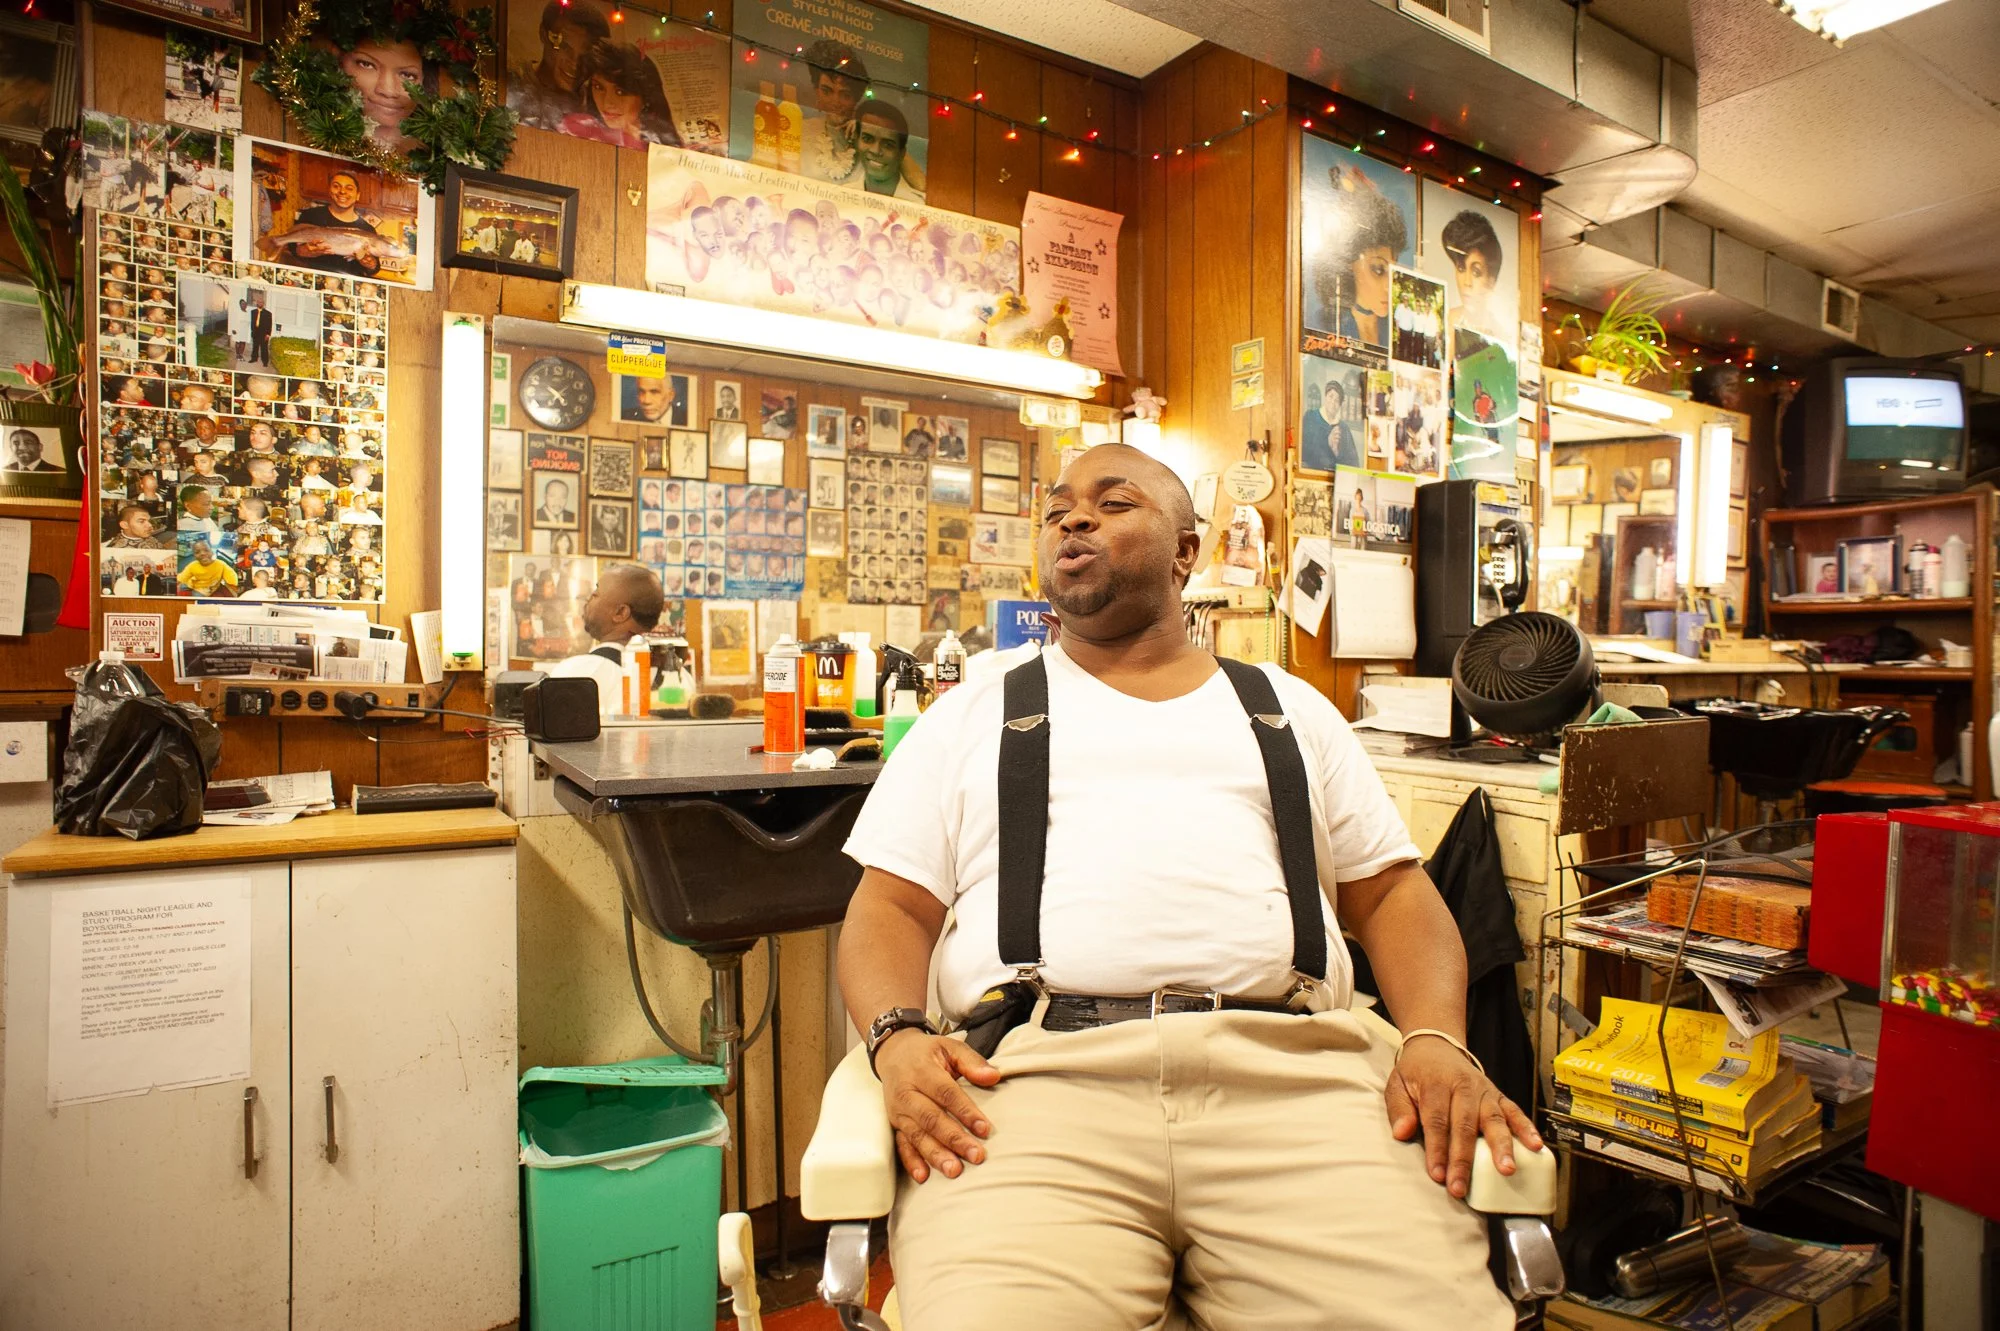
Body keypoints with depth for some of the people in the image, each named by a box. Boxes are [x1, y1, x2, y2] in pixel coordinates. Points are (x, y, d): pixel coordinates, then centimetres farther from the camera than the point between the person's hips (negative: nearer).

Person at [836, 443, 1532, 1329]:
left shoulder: (1288, 710, 24)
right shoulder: (975, 715, 21)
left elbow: (1391, 893, 19)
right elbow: (891, 905, 14)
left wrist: (1436, 1039, -2)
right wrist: (897, 1037, -7)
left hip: (1290, 1067, 2)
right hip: (1042, 1064, -1)